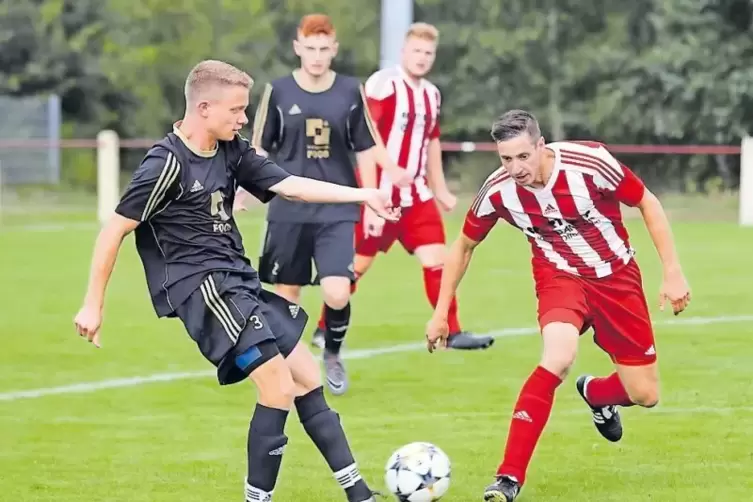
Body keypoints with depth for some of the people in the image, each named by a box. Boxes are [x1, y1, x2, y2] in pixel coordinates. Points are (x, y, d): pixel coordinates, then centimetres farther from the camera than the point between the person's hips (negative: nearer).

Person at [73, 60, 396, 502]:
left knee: (307, 375, 10)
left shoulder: (232, 152, 6)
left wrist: (362, 195, 1)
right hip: (200, 285, -9)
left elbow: (289, 185, 8)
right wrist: (94, 304, -10)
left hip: (237, 280, 9)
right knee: (280, 385, -15)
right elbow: (115, 229, -13)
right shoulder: (168, 163, -16)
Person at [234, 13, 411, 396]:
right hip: (288, 210, 0)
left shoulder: (350, 92, 1)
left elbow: (365, 150, 8)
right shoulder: (278, 91, -1)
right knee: (286, 293, 6)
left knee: (338, 293, -14)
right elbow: (259, 149, 7)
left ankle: (333, 355, 13)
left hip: (337, 212, 0)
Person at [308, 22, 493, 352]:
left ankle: (452, 332, 2)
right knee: (357, 263, 2)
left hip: (415, 195, 6)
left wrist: (440, 190, 25)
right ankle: (324, 330, 17)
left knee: (436, 259, -3)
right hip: (380, 194, -6)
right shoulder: (382, 86, -15)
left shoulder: (432, 94, 9)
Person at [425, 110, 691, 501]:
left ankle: (595, 393, 41)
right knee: (558, 357, -32)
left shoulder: (590, 162, -27)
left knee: (645, 395, 2)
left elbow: (647, 203, -10)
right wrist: (441, 312, 1)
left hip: (616, 275, 1)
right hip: (560, 277, -1)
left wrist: (673, 273, -13)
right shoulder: (497, 191, -20)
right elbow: (464, 246, 0)